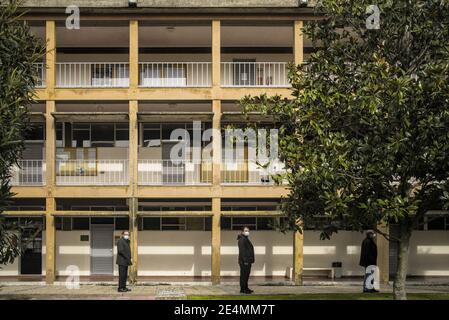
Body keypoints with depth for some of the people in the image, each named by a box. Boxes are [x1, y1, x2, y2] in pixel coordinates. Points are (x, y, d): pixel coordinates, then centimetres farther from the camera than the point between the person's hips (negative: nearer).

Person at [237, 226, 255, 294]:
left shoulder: (246, 239, 18)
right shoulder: (242, 239, -14)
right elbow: (242, 251, -21)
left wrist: (251, 260, 19)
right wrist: (245, 260, -25)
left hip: (248, 260, 10)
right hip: (244, 261, -10)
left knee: (246, 274, 15)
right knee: (244, 274, -6)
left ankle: (245, 288, 22)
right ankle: (243, 289, -3)